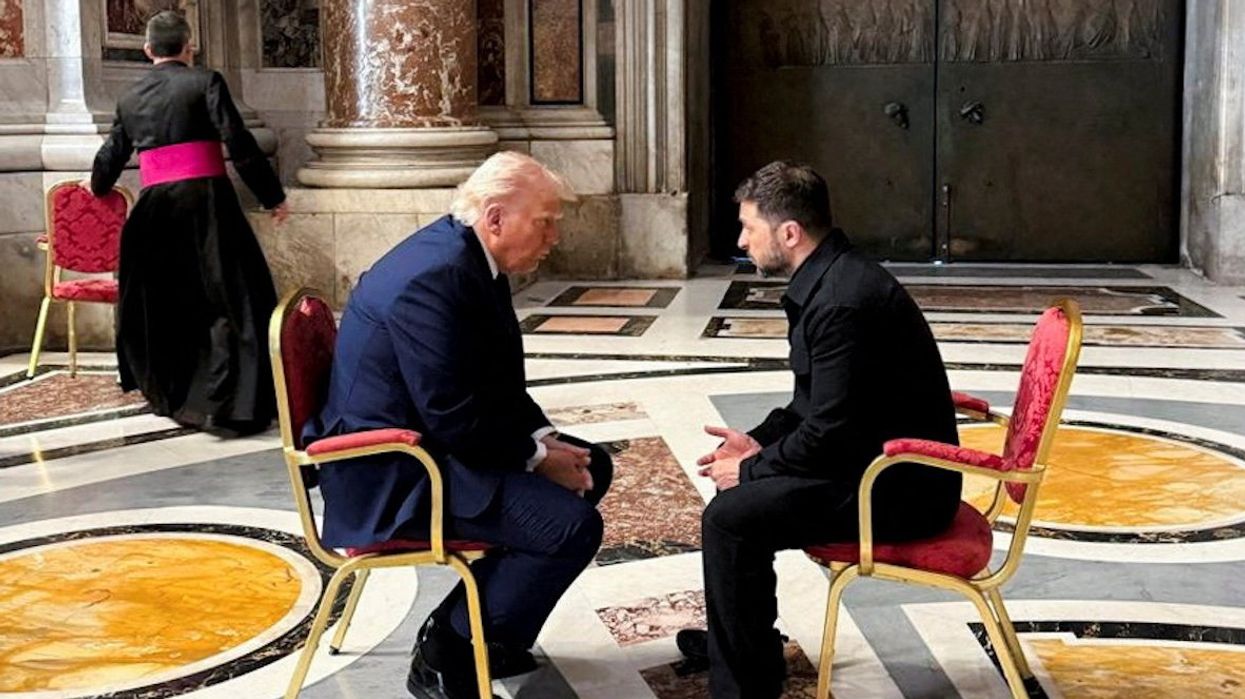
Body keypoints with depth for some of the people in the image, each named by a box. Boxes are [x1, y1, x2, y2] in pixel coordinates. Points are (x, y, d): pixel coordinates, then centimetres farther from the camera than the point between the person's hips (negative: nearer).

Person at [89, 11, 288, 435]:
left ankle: (168, 393, 29)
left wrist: (98, 186, 50)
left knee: (159, 302, 19)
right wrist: (273, 197, 0)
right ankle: (226, 405, -13)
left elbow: (111, 155, 28)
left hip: (155, 208, 5)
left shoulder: (131, 97, 15)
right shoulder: (204, 82, 0)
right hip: (205, 202, -5)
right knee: (231, 300, -4)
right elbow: (239, 145, -8)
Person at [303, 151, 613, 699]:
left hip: (429, 440, 11)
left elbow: (499, 385, 13)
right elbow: (457, 421, -27)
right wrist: (537, 457, -14)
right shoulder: (435, 278, -26)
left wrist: (544, 438, -1)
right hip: (391, 475, -11)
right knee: (572, 525, -20)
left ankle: (472, 623, 20)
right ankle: (446, 654, -2)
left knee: (590, 467, 15)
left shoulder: (469, 257, 6)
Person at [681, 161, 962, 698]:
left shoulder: (843, 300, -25)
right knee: (738, 483, 20)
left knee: (729, 515, -18)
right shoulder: (831, 277, 8)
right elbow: (814, 403, 18)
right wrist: (759, 441, 5)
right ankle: (736, 636, 36)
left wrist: (751, 469, -11)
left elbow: (828, 432, -25)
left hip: (901, 488, -11)